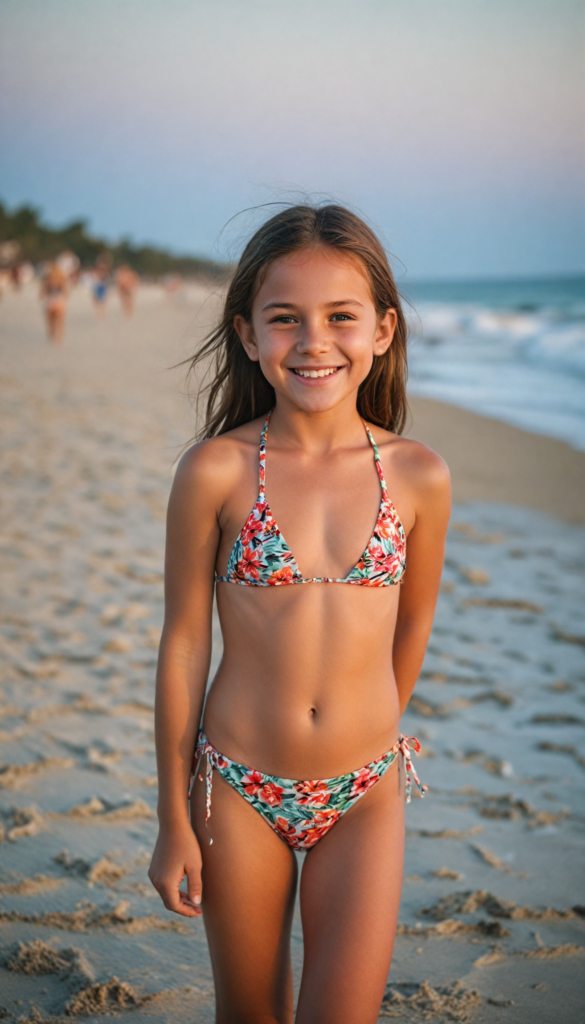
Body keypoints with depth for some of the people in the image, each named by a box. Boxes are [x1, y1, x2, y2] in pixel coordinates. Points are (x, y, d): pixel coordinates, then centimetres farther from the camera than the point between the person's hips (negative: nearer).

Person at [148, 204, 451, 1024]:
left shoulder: (419, 476, -8)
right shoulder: (215, 472, -12)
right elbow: (184, 642, -5)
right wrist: (174, 819, -1)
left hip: (365, 793, 1)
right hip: (239, 789, 0)